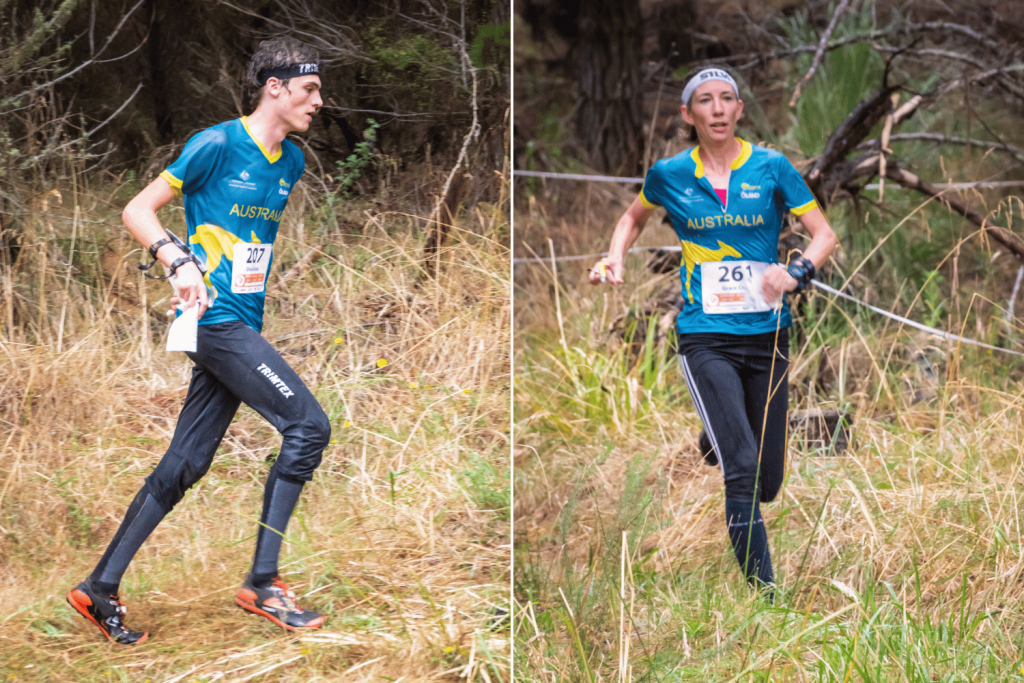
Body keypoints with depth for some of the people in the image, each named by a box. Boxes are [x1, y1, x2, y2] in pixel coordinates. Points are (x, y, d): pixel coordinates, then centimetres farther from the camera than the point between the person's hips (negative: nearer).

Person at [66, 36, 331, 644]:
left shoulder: (292, 162, 14)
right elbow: (137, 211, -7)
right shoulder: (217, 145, -9)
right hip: (217, 318, -8)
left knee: (185, 466, 7)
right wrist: (181, 262, -21)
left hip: (242, 328, 8)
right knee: (308, 424, -15)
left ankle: (102, 588, 13)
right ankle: (262, 582, -12)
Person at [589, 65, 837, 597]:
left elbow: (824, 234, 2)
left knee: (767, 482, 8)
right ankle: (764, 592, -16)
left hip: (767, 334, 2)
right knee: (743, 468, -19)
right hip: (705, 336, -2)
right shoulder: (669, 174, 2)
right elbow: (634, 217, 23)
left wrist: (797, 273, -17)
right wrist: (615, 259, 6)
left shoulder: (771, 168, 0)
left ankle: (714, 441, 44)